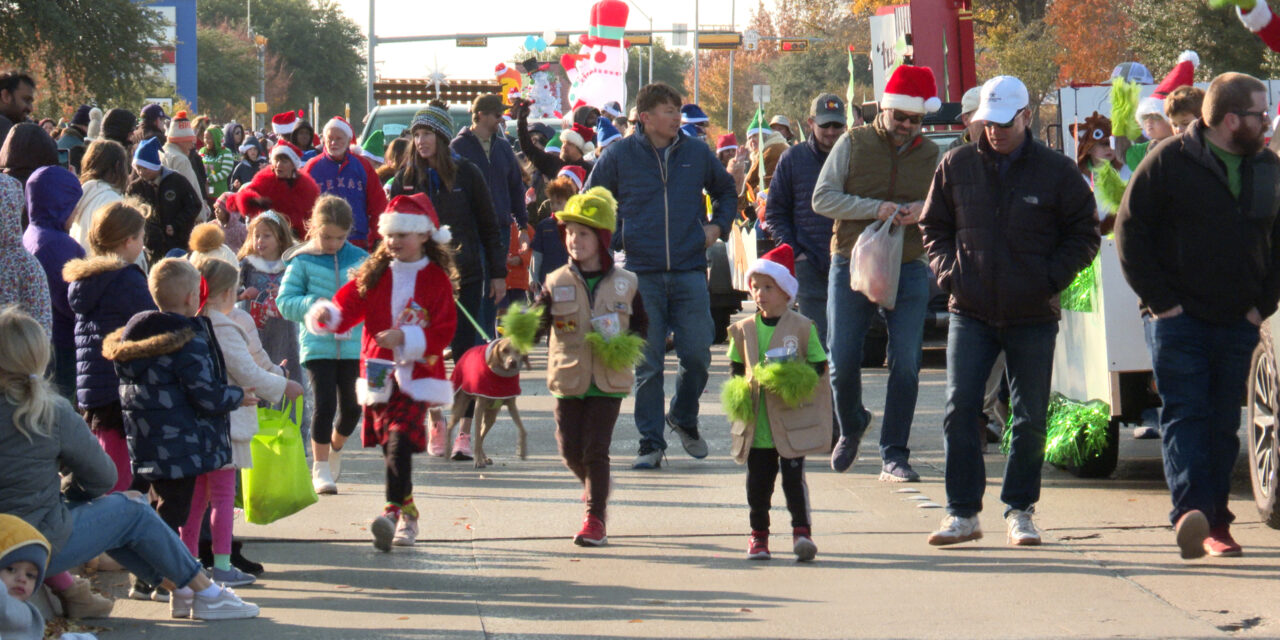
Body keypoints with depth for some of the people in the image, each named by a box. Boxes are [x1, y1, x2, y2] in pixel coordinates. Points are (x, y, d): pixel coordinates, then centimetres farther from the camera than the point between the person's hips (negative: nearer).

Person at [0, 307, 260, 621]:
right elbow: (102, 476, 1)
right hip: (43, 551, -5)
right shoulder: (53, 415, -13)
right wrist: (71, 492, 20)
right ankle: (207, 594, 26)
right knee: (132, 511, 16)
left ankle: (180, 589, 32)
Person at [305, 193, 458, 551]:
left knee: (400, 441, -21)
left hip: (416, 376, -5)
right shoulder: (374, 275, 10)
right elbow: (347, 307, 1)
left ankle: (394, 512, -29)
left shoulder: (436, 279, -2)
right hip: (379, 372, 5)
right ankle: (407, 512, 24)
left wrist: (405, 338, -21)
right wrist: (327, 314, -22)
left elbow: (444, 331, -8)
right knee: (389, 445, 10)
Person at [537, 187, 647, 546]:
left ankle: (595, 517, 2)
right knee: (570, 449, 4)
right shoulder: (556, 283, 1)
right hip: (568, 378, 2)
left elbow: (640, 325, 12)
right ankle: (595, 487, 35)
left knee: (596, 449, -6)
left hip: (609, 380, -2)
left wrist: (626, 346, -8)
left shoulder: (624, 283, 2)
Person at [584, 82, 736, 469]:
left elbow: (726, 190, 25)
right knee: (647, 364, -1)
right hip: (642, 274, -1)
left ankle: (684, 419, 26)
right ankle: (650, 443, 6)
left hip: (689, 273, 1)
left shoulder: (697, 154, 7)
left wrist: (717, 225, 10)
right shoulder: (619, 157, 1)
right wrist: (614, 241, 3)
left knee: (697, 355, -1)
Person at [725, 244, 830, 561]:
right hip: (756, 423, 3)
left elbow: (819, 367, 2)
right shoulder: (743, 330, 9)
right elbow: (737, 369, 16)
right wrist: (740, 392, -4)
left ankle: (802, 531, -5)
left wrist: (798, 382, -16)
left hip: (793, 420, -3)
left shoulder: (802, 327, 0)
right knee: (758, 481, 6)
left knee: (793, 476, -9)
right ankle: (758, 535, 18)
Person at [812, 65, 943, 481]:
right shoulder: (853, 144, 2)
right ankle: (851, 427, 30)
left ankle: (894, 456, 1)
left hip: (909, 271, 1)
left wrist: (922, 211, -14)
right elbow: (822, 198, -3)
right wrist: (876, 208, -16)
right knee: (843, 362, 1)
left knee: (906, 366, -7)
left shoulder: (931, 155, 8)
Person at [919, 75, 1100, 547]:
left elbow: (1085, 234, 5)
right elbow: (933, 226, 16)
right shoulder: (956, 167, 5)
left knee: (1030, 419, 4)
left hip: (1033, 317, -1)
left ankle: (1020, 511, 16)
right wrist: (948, 272, 1)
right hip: (970, 313, 1)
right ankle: (962, 513, 0)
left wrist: (1051, 278, -6)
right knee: (959, 409, -6)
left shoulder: (1057, 172, -1)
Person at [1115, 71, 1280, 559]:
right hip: (1178, 318, -4)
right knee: (1185, 415, -13)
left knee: (1224, 424, 6)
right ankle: (1189, 513, -24)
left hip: (1238, 323, 4)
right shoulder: (1168, 162, -4)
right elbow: (1130, 232, -4)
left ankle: (1215, 523, 11)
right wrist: (1160, 300, -9)